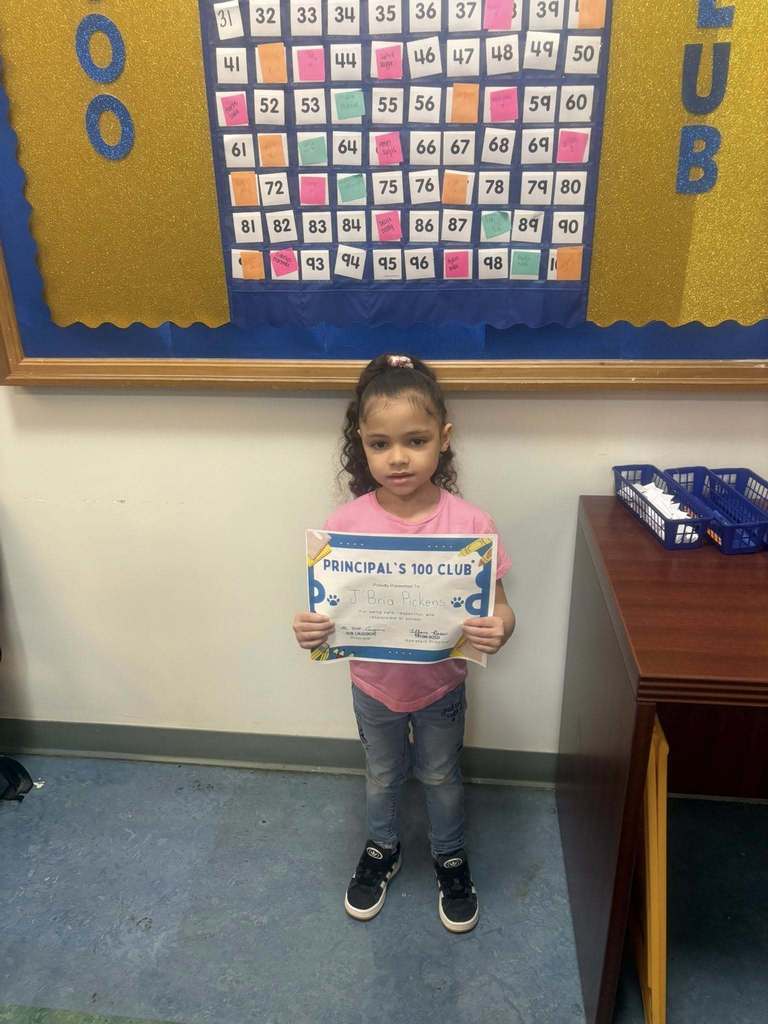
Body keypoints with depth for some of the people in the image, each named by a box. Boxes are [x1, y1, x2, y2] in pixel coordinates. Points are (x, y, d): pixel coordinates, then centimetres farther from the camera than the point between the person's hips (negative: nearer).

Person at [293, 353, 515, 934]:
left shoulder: (470, 523, -23)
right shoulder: (346, 523, -21)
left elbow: (498, 608, -15)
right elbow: (329, 604, -11)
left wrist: (498, 630, -37)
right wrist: (312, 629, -32)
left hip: (441, 686, -1)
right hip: (374, 685, 1)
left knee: (441, 778, 25)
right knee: (382, 776, 27)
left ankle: (450, 858, 54)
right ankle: (382, 851, 57)